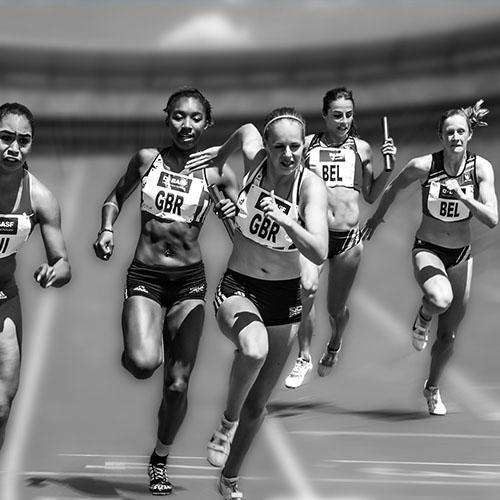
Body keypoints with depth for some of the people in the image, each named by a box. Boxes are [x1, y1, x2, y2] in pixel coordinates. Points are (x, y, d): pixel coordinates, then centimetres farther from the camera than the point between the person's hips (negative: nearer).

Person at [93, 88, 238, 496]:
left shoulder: (217, 173, -2)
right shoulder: (147, 159, 1)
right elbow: (115, 199, 16)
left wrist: (233, 216, -18)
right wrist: (107, 229, -2)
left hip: (190, 281, 1)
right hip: (144, 276, 0)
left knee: (177, 385, 2)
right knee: (144, 363, -26)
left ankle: (160, 460, 26)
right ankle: (130, 352, 13)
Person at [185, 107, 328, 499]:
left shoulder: (312, 186, -17)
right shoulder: (253, 157, -12)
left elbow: (319, 254, -28)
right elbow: (246, 130, 12)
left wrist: (285, 220, -42)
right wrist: (220, 154, 24)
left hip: (285, 295, 0)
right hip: (238, 287, 0)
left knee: (258, 404, 10)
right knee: (254, 349, -36)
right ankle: (228, 420, -9)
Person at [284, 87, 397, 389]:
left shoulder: (361, 148, 8)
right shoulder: (307, 145, 4)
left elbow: (371, 196, 15)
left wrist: (389, 166, 3)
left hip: (349, 237, 1)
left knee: (337, 308, 11)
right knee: (307, 288, -28)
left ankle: (335, 343, 47)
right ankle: (304, 357, -11)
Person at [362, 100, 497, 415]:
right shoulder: (423, 166, -14)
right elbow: (393, 188, 6)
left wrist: (462, 195, -29)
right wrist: (377, 217, 18)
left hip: (461, 255, 2)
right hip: (427, 249, -2)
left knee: (449, 336, 7)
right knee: (441, 298, -36)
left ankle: (432, 388, 35)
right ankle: (423, 319, 2)